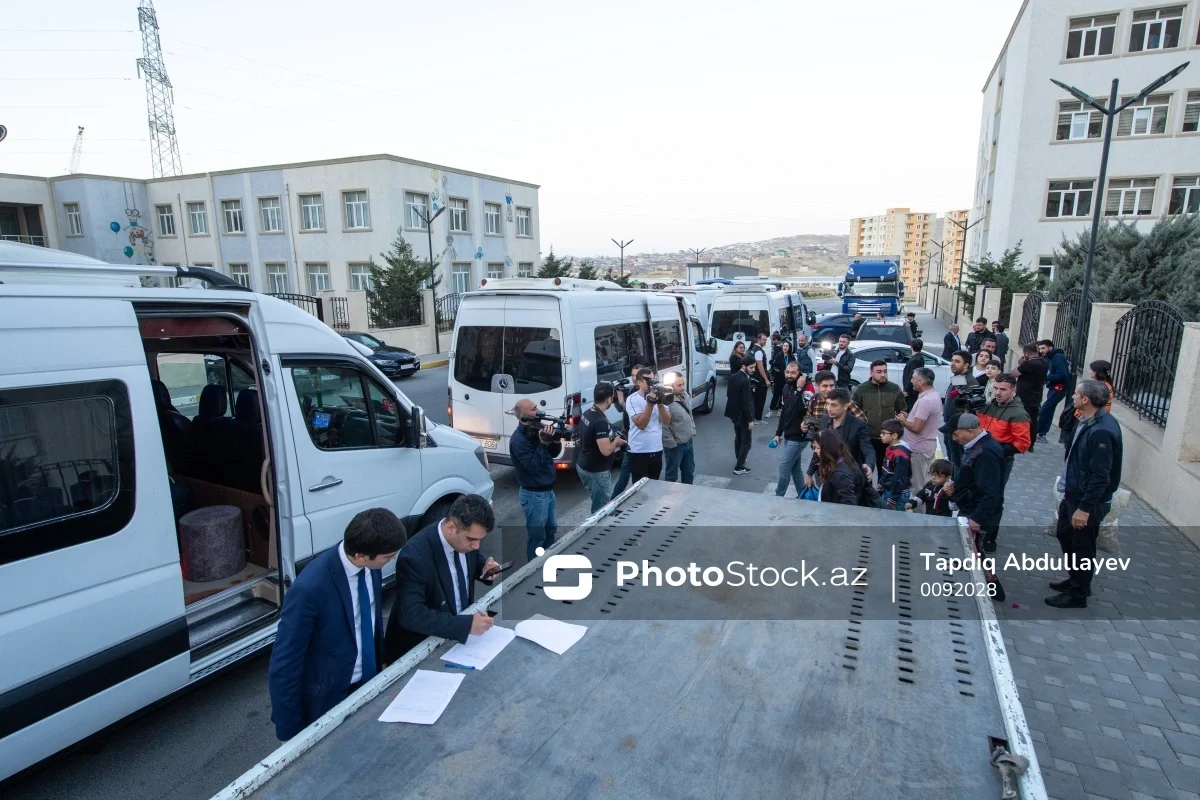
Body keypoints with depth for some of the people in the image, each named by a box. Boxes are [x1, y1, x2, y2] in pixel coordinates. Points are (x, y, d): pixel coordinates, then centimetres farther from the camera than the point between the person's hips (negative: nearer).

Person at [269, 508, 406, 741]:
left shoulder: (369, 567, -11)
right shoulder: (310, 588, -32)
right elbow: (283, 667, -22)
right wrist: (290, 733, -14)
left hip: (368, 684, 6)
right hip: (326, 700, -6)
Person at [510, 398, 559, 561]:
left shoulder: (537, 429, 1)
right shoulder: (518, 440, -21)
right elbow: (533, 466, -27)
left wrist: (554, 440, -12)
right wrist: (543, 443, -28)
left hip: (548, 490, 9)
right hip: (534, 494, -9)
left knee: (551, 529, 23)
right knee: (537, 536, 5)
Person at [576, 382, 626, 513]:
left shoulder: (587, 414, 3)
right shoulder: (601, 421, -26)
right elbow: (606, 450, -29)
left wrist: (611, 439, 9)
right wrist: (616, 441, -10)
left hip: (583, 466, 9)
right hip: (596, 471, -9)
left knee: (598, 505, 22)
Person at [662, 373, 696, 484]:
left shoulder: (685, 395, 2)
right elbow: (663, 428, -26)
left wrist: (693, 431, 13)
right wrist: (672, 444, -19)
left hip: (689, 442, 9)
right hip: (675, 447, -9)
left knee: (689, 471, 23)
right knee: (672, 475, 5)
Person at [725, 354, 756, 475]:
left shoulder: (733, 377, 2)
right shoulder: (745, 380, -25)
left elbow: (729, 394, 10)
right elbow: (746, 402, -24)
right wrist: (750, 420, -18)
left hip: (734, 412, 9)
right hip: (743, 415, -9)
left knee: (738, 437, 26)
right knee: (746, 442, 3)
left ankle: (738, 459, 42)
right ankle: (739, 467, 6)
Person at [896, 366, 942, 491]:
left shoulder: (925, 400, -26)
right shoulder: (933, 394, 7)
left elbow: (916, 428, -26)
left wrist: (902, 420, -9)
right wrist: (908, 416, 7)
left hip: (920, 449, -10)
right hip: (926, 446, 10)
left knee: (920, 484, 2)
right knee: (925, 481, 19)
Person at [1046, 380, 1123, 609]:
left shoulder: (1102, 431, -27)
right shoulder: (1088, 421, 3)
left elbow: (1100, 476, -27)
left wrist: (1085, 507, -24)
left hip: (1088, 500, -10)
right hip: (1074, 494, 10)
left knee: (1082, 547, 6)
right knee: (1064, 534, 23)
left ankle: (1077, 594, 22)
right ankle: (1075, 579, 41)